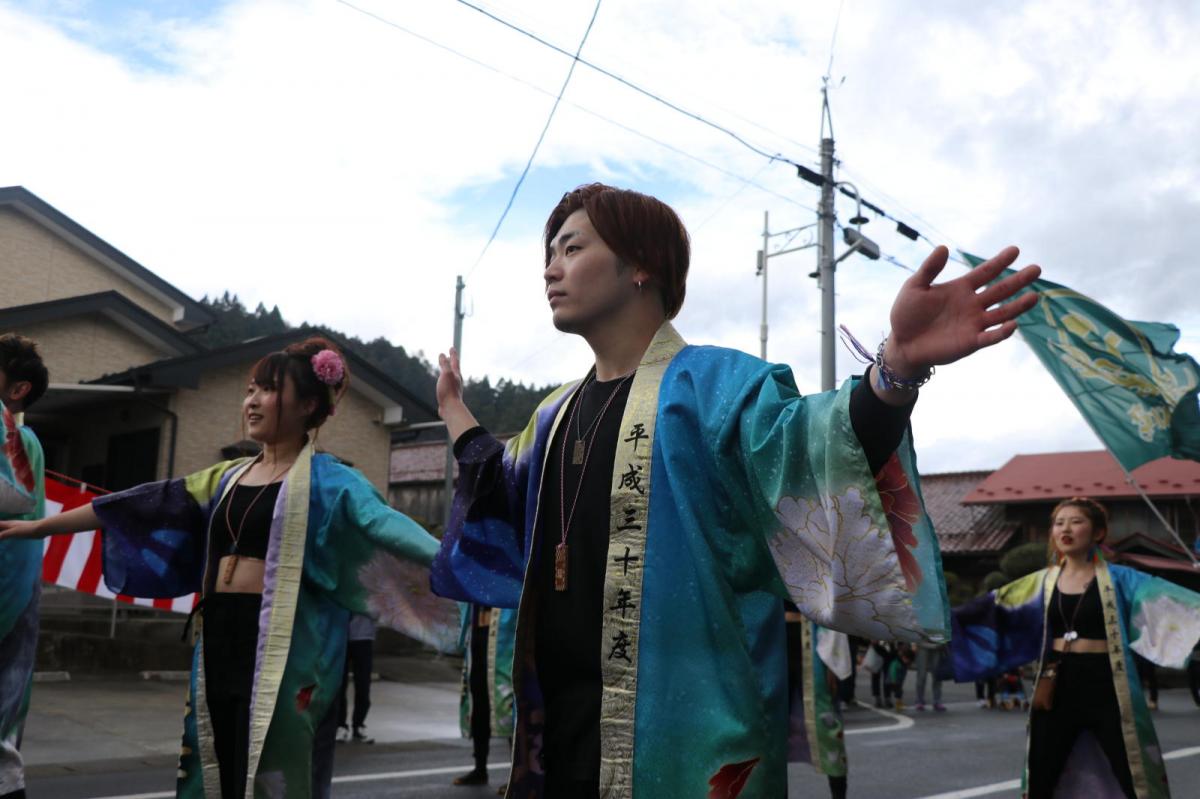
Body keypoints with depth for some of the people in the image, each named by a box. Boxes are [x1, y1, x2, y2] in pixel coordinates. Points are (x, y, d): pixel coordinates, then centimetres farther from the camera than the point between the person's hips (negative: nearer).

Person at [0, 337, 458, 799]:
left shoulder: (328, 481, -3)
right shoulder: (228, 478, 15)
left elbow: (387, 526, -16)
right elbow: (146, 506, 20)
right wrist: (38, 527, 25)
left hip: (279, 648, -6)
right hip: (219, 642, 6)